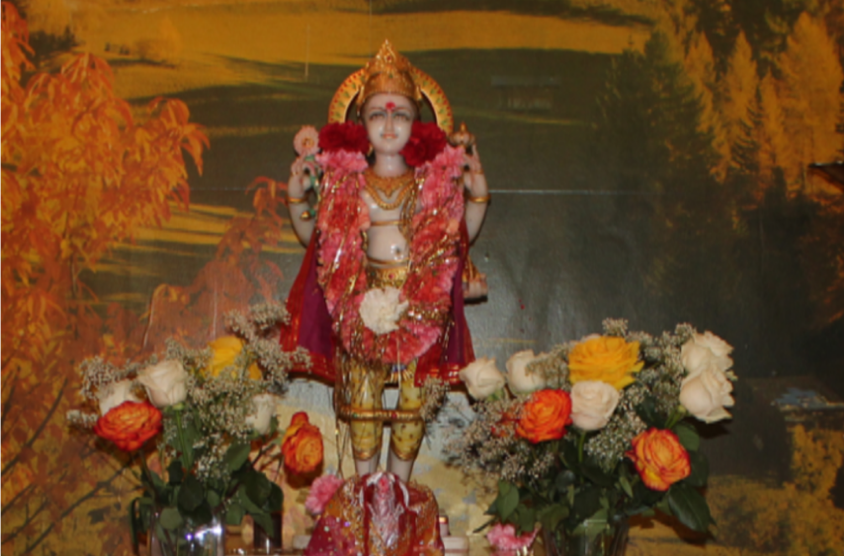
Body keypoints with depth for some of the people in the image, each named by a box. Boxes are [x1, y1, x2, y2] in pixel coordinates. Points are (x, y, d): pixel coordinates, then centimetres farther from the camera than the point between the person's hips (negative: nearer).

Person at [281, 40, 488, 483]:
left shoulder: (436, 181, 5)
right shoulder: (345, 181, 5)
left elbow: (462, 236, 12)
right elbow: (311, 234, 13)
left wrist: (477, 193, 2)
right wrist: (297, 193, 1)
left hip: (421, 307, 0)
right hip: (362, 306, 0)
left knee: (414, 398, 3)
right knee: (362, 398, 3)